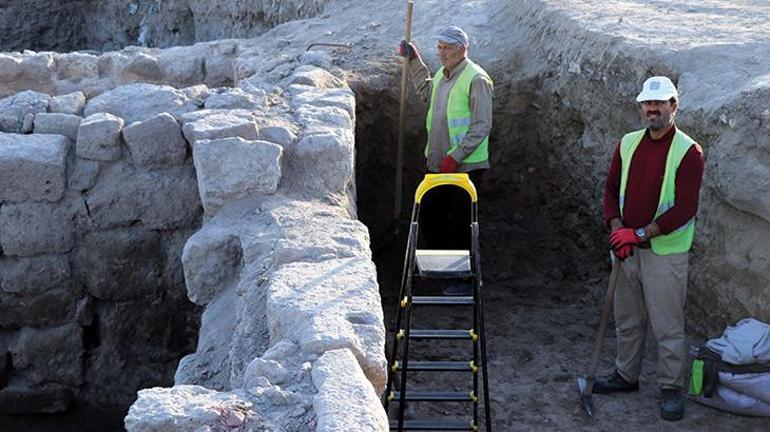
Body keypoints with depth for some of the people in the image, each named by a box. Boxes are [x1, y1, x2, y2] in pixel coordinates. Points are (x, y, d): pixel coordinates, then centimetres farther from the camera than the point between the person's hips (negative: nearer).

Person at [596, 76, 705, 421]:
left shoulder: (688, 152, -11)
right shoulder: (628, 144, 6)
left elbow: (685, 209, -16)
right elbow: (611, 189, 11)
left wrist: (641, 233, -18)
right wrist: (617, 228, -5)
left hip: (665, 253, -5)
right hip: (627, 250, 6)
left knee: (668, 327, 2)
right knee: (627, 320, 18)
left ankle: (671, 389, 15)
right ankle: (626, 375, 34)